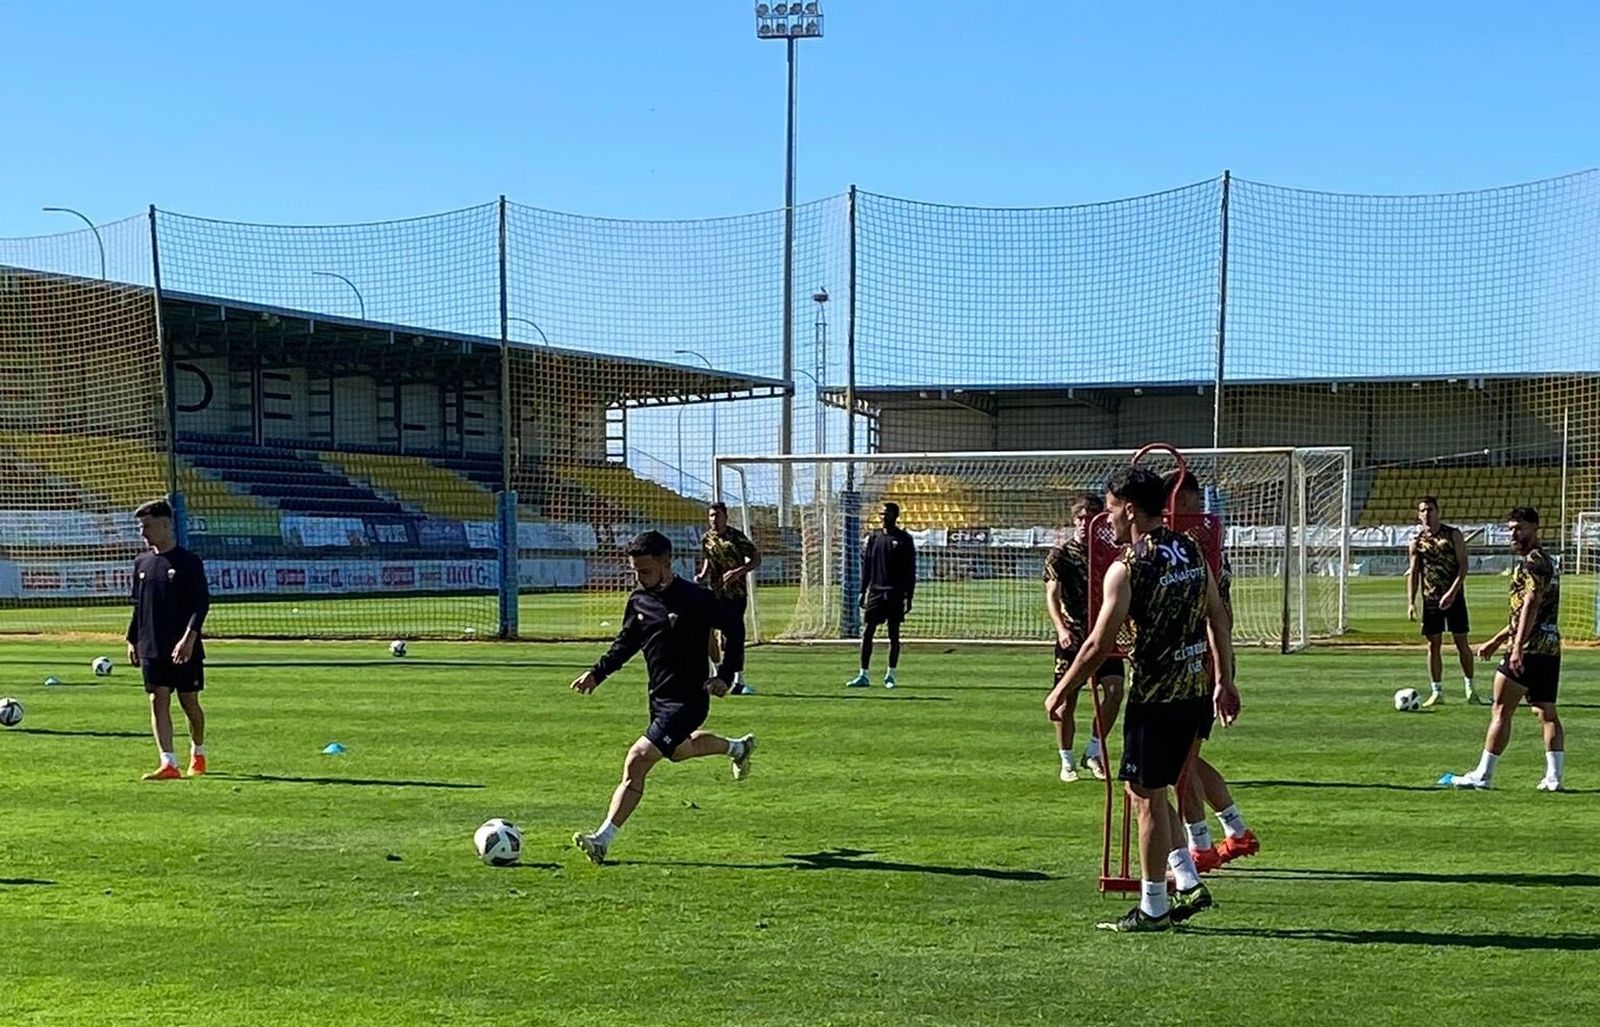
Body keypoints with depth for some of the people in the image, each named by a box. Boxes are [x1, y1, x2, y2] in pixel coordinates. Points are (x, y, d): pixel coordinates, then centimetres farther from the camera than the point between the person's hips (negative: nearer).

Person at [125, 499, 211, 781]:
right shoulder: (142, 563, 10)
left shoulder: (189, 562, -6)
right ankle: (168, 763, -9)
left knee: (189, 701, 5)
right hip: (151, 649, 4)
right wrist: (132, 640, 14)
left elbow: (202, 603, -10)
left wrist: (189, 637, -20)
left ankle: (198, 754, 28)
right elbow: (138, 606, 18)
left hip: (185, 649, -4)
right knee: (158, 700, -5)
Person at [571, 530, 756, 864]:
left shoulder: (694, 599, -19)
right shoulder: (639, 600, 2)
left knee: (637, 761, -18)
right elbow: (626, 643, 16)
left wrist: (725, 675, -12)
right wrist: (597, 672, 4)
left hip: (687, 701, -9)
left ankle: (603, 839, -17)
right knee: (677, 749, 32)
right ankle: (738, 747, 59)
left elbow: (734, 626, -7)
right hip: (660, 696, 9)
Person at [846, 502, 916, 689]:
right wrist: (863, 592, 8)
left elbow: (910, 570, -2)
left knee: (894, 635, 2)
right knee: (867, 633, -3)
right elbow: (866, 566, 13)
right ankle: (863, 676, -1)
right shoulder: (873, 538, 9)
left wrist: (908, 597, -7)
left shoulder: (904, 539, -2)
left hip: (895, 594, -3)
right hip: (875, 591, 3)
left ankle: (890, 675, 11)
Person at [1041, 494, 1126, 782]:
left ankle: (1094, 750, 4)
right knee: (1068, 699, 1)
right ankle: (1067, 763, 13)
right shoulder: (1060, 554, -2)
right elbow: (1052, 595, -12)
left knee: (1115, 690, -12)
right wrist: (1061, 629, -28)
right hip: (1072, 636, -3)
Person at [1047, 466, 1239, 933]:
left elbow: (1098, 645, -15)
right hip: (1194, 689, 8)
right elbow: (1217, 617, 11)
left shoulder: (1128, 569, -15)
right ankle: (1189, 883, 18)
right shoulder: (1192, 551, 6)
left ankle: (1153, 908, 9)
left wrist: (1060, 693, -4)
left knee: (1148, 799, 3)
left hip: (1154, 696, -8)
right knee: (1152, 791, 20)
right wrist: (1224, 681, 20)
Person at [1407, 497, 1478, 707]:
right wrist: (1411, 602, -2)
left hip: (1454, 597, -2)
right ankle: (1437, 691, 8)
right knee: (1433, 645, 3)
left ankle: (1470, 687, 13)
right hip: (1430, 599, 2)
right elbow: (1413, 573, 8)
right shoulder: (1417, 542, 7)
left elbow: (1463, 566, -6)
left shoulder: (1453, 535, -1)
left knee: (1462, 642, 1)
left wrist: (1452, 592, -17)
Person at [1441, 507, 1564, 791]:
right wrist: (1497, 640, 32)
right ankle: (1554, 777, 2)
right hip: (1551, 648, 10)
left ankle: (1483, 775, 0)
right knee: (1547, 714, 8)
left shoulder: (1533, 561, -11)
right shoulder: (1548, 562, 22)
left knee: (1501, 711, -3)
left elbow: (1530, 605, -23)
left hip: (1529, 649, -10)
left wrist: (1518, 647, -29)